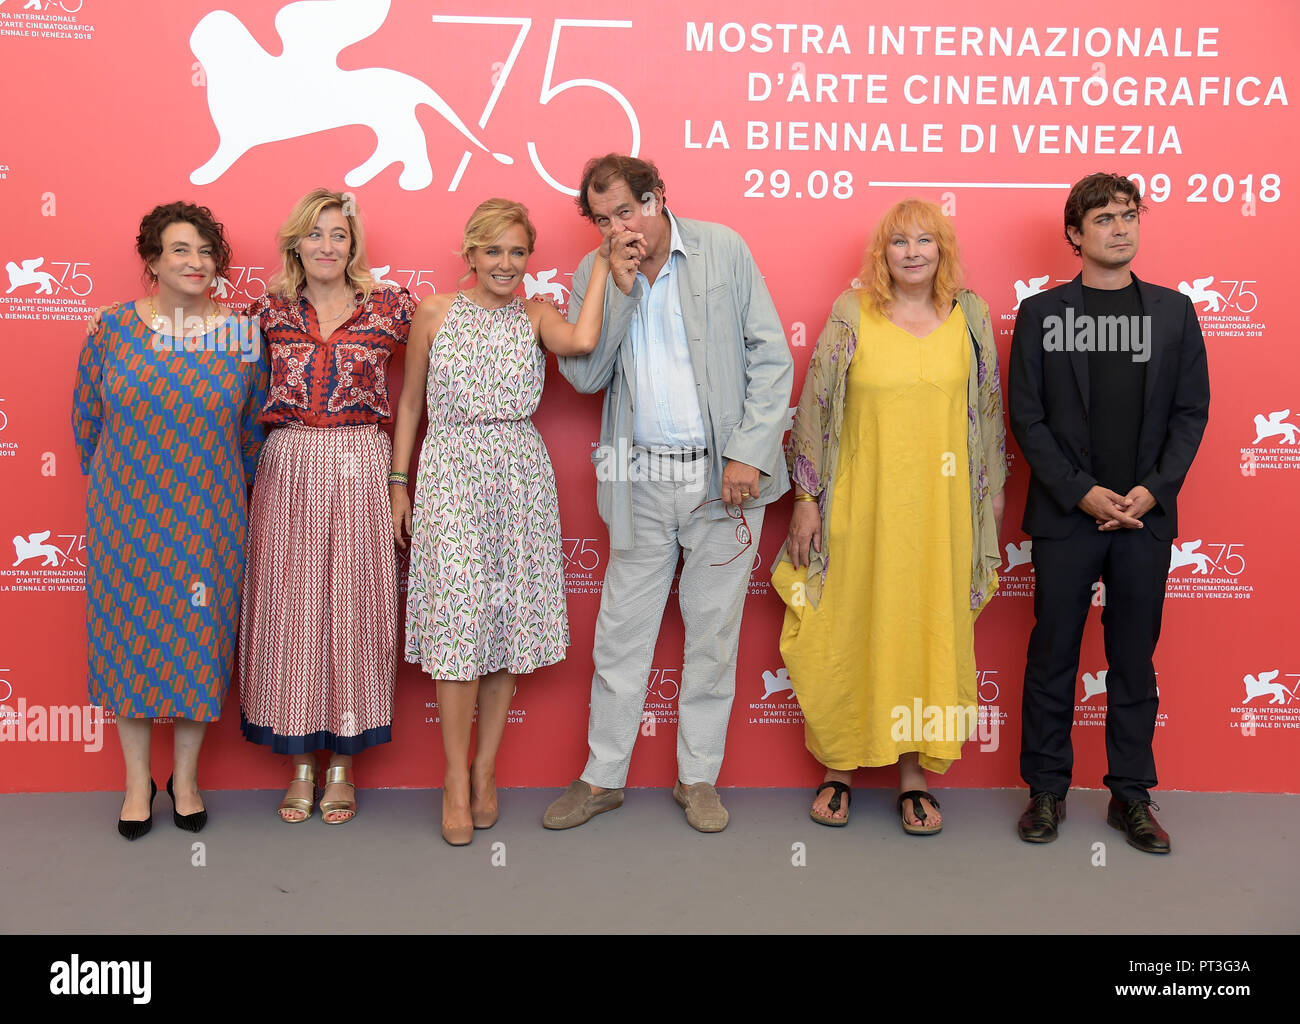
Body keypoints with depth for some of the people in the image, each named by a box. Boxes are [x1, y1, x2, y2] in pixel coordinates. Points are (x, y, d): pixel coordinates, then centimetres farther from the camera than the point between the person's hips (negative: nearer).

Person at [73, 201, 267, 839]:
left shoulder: (241, 336, -2)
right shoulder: (113, 330, -2)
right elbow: (86, 418, 8)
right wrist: (112, 482, 15)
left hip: (209, 518, 0)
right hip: (126, 516, 0)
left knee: (199, 638, 5)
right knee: (129, 635, 7)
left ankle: (186, 778, 24)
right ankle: (137, 781, 24)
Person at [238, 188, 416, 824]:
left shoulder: (388, 308, 4)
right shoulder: (271, 311, 8)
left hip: (360, 470, -1)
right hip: (288, 469, 1)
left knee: (352, 603, 3)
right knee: (290, 605, 4)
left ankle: (343, 762, 17)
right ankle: (300, 762, 18)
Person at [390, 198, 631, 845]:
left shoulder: (537, 317, 7)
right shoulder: (434, 313, 6)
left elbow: (582, 340, -17)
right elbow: (410, 402, 10)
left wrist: (600, 267, -7)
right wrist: (398, 483, 6)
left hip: (519, 477, 2)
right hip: (451, 476, -1)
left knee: (508, 621, 5)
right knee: (457, 624, -6)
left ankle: (485, 769, 20)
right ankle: (456, 779, 9)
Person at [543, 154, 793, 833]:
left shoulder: (724, 250, -1)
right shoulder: (593, 276, 5)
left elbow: (772, 358, -3)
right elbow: (584, 375, -3)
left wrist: (749, 453, -11)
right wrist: (621, 287, -11)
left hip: (725, 476, -1)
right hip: (643, 481, 2)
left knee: (713, 632, 8)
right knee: (621, 632, 7)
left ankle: (698, 777, 24)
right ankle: (603, 777, 24)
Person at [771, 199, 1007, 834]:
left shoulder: (970, 316, 6)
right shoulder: (851, 317, -1)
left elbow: (989, 407, 13)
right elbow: (814, 409, 0)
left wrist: (993, 489, 13)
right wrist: (806, 499, -2)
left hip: (941, 508, 2)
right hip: (862, 503, -2)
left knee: (930, 633, 6)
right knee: (848, 631, 5)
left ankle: (914, 775, 21)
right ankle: (840, 769, 23)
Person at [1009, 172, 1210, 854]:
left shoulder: (1173, 310, 9)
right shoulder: (1041, 313, 2)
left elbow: (1191, 411, 6)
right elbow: (1027, 416, -2)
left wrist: (1152, 490, -7)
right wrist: (1083, 492, -11)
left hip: (1146, 515, 2)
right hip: (1065, 516, -2)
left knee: (1135, 658, 8)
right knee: (1053, 655, 5)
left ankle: (1131, 795, 20)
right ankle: (1047, 790, 18)